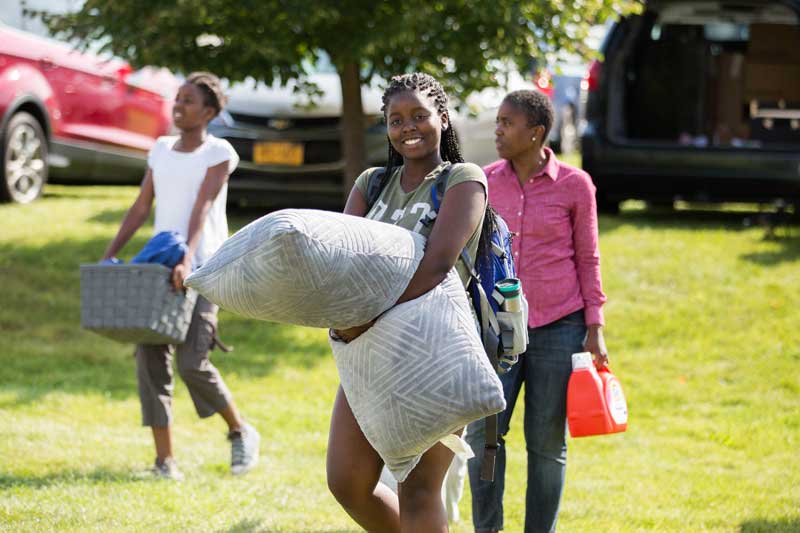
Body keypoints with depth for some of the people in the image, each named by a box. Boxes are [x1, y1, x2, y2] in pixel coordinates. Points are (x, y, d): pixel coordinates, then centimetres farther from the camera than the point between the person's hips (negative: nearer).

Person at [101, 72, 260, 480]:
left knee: (193, 362, -13)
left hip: (202, 268, -6)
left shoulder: (219, 153, -3)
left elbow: (202, 209, -16)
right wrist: (110, 255, 7)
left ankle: (240, 432, 12)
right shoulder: (161, 150, 14)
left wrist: (187, 259, -28)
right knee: (150, 358, -3)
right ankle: (165, 460, 1)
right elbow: (141, 208, 15)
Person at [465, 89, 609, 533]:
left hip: (559, 327, -2)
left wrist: (595, 330, -2)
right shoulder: (486, 182, 3)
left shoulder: (574, 185, -4)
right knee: (483, 430, -11)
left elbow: (588, 260, 2)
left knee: (547, 442, 2)